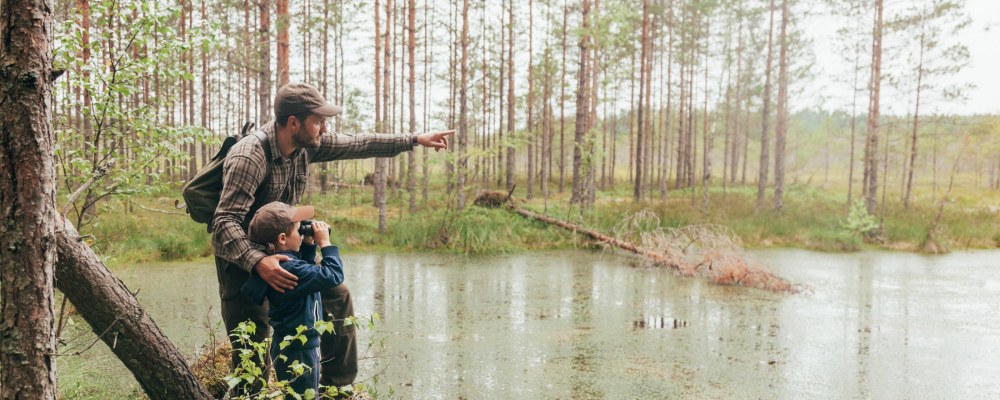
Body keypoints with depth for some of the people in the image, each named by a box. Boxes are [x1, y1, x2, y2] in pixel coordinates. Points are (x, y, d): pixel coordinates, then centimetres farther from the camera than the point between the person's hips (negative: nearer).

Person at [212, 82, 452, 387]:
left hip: (284, 249, 8)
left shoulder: (306, 144, -9)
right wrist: (258, 262, -51)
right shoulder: (249, 158, -30)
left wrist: (416, 140, 2)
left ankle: (337, 387, 23)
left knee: (337, 297, 9)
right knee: (252, 348, -9)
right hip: (242, 258, -7)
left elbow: (357, 145, 1)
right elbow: (224, 222, -35)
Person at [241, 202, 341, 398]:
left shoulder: (280, 262, 2)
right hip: (298, 350, -10)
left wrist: (309, 245, 6)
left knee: (310, 393, 22)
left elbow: (307, 271, 21)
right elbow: (334, 275, -28)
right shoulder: (290, 268, -28)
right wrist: (325, 242, -17)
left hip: (292, 345, 10)